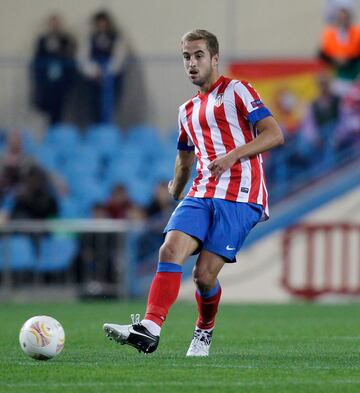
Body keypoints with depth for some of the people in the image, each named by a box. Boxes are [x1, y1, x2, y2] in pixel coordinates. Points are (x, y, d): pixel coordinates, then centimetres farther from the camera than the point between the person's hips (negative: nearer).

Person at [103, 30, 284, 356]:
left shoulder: (237, 91, 1)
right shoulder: (187, 111, 22)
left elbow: (274, 134, -8)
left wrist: (233, 155, -19)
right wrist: (175, 192, 39)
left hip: (239, 197, -6)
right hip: (201, 194, 6)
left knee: (204, 274, -12)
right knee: (170, 250, -20)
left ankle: (205, 331, 17)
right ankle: (149, 329, -31)